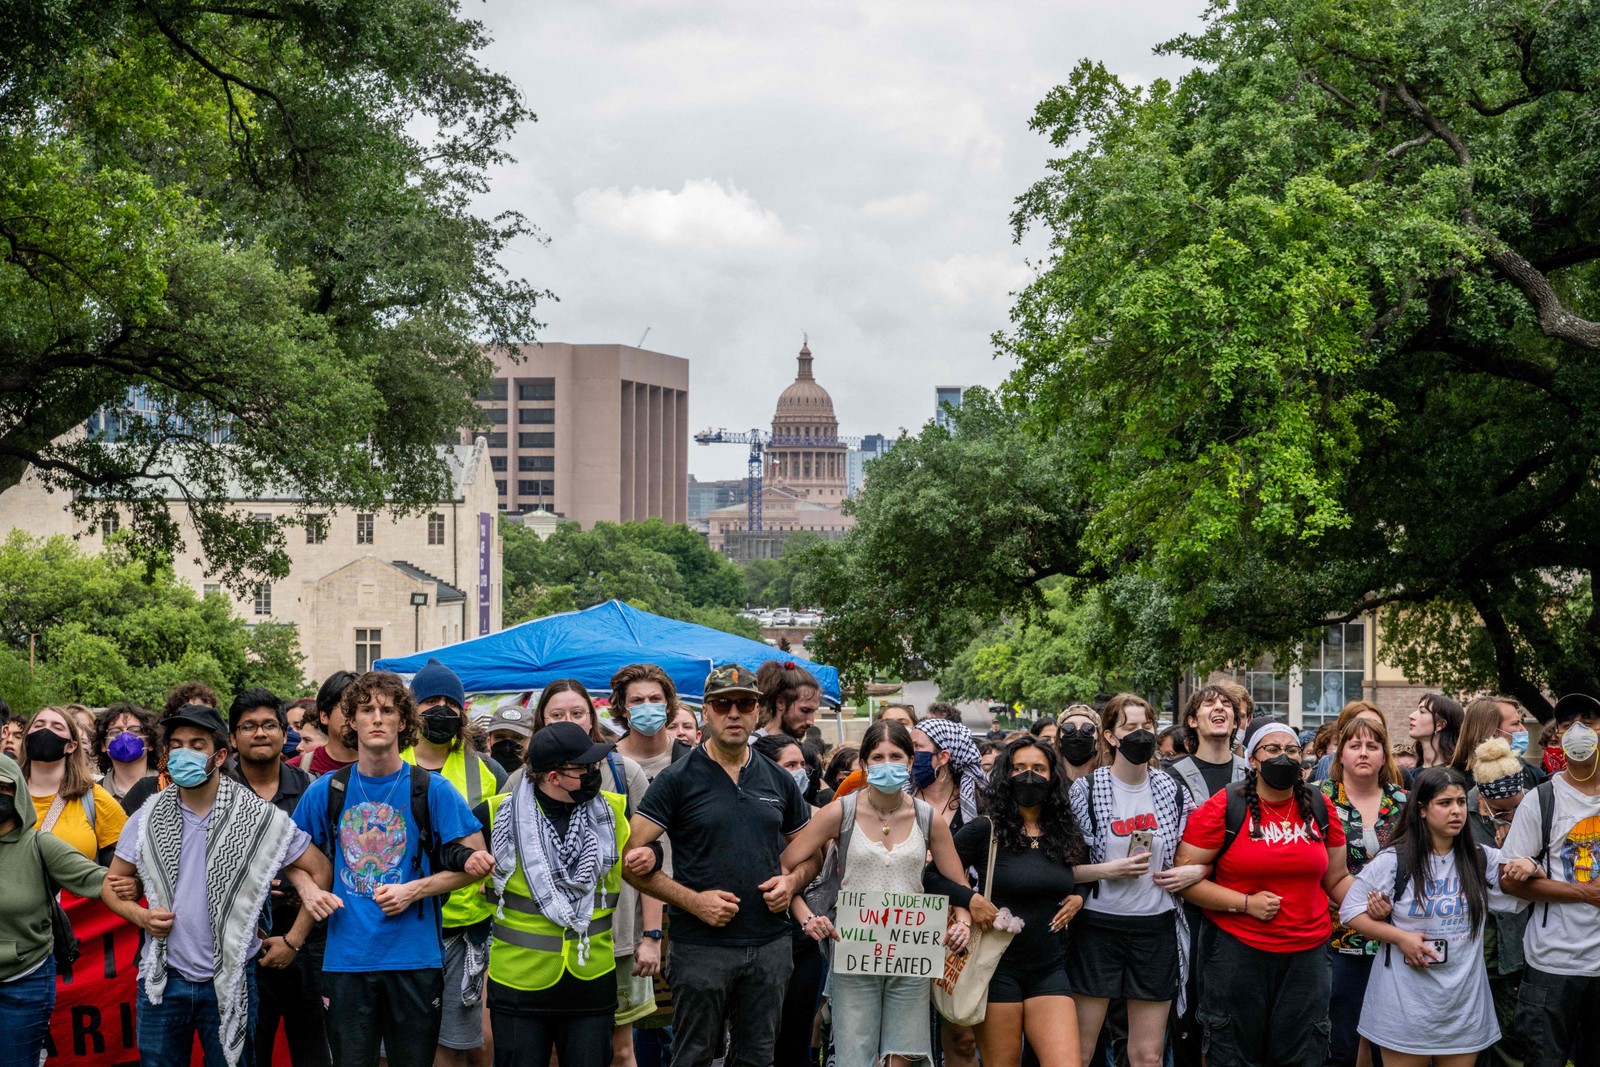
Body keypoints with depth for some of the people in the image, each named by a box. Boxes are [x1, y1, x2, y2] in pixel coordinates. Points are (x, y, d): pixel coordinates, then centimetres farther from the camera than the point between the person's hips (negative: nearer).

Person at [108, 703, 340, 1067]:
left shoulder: (259, 818, -5)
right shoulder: (147, 819, 2)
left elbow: (319, 869, 2)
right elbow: (115, 881, 13)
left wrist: (292, 941, 1)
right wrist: (140, 915, -8)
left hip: (230, 982, -2)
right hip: (162, 980, 2)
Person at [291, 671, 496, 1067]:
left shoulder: (431, 790, -1)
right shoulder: (325, 792, 5)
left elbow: (476, 861, -1)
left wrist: (414, 890, -11)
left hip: (414, 958, -1)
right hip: (346, 957, 1)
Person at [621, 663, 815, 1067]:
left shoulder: (778, 780, 9)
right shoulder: (678, 779, -5)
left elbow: (812, 850, 20)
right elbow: (631, 858, -10)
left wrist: (791, 880, -2)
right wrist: (693, 901, -17)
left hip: (769, 943, 4)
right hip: (701, 947, -4)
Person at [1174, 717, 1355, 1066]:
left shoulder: (1320, 808, 6)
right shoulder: (1224, 808, -7)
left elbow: (1336, 878, 13)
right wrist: (1245, 903, -15)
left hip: (1306, 955, 3)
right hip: (1237, 951, -3)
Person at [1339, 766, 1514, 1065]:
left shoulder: (1482, 860, 6)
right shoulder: (1394, 861, -5)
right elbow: (1350, 912, -3)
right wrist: (1400, 937, -15)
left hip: (1464, 1004, 3)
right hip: (1406, 1003, -3)